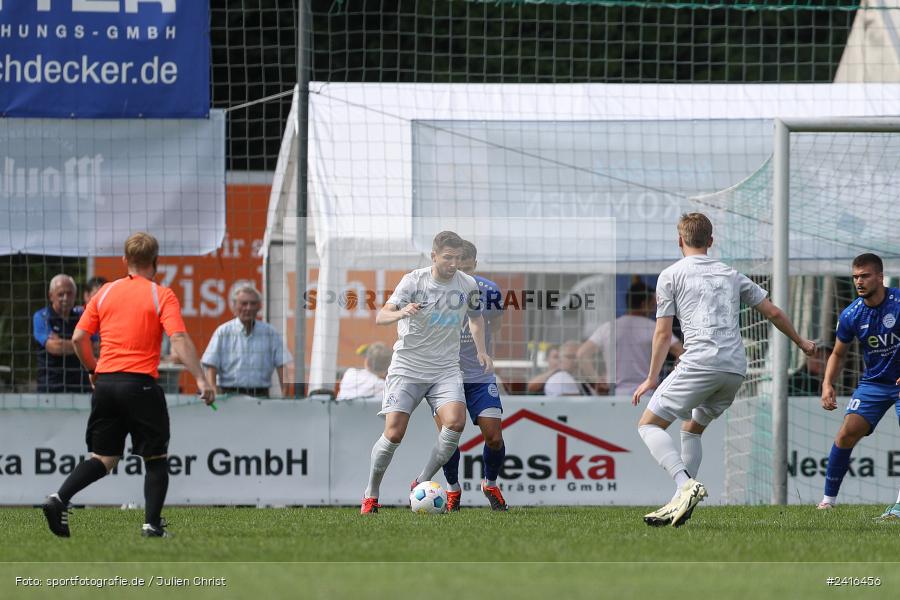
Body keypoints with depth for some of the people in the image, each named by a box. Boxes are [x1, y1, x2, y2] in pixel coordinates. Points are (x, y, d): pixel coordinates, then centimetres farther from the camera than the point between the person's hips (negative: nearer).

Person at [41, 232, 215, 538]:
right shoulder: (161, 296, -2)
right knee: (156, 458, 10)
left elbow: (78, 338, 9)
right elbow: (179, 339, -14)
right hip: (140, 384, -4)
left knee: (103, 458, 10)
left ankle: (59, 499, -11)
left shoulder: (106, 292, 10)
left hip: (105, 383, 4)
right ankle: (152, 524, 2)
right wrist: (201, 379, -17)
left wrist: (92, 370, 24)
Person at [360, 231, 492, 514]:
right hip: (407, 366, -3)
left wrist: (481, 350, 7)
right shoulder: (414, 280, -10)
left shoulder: (468, 284, 1)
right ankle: (371, 494, 9)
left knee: (455, 421, -22)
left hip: (446, 369, 3)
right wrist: (401, 313, -40)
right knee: (394, 432, -12)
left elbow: (476, 317, 22)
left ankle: (422, 482, -4)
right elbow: (380, 317, -19)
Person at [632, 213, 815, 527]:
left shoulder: (671, 275, 9)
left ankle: (686, 484, -26)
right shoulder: (730, 275, 23)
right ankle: (681, 506, 12)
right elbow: (773, 313, 25)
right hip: (736, 368, 6)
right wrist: (801, 342, 40)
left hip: (701, 362, -6)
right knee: (692, 428, 24)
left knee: (649, 425, -3)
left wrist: (652, 378, 12)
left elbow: (663, 333, 5)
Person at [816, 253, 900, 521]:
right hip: (873, 383, 3)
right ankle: (829, 497, 2)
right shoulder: (851, 315, -5)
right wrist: (827, 384, -6)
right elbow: (838, 353, 9)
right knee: (847, 433, -11)